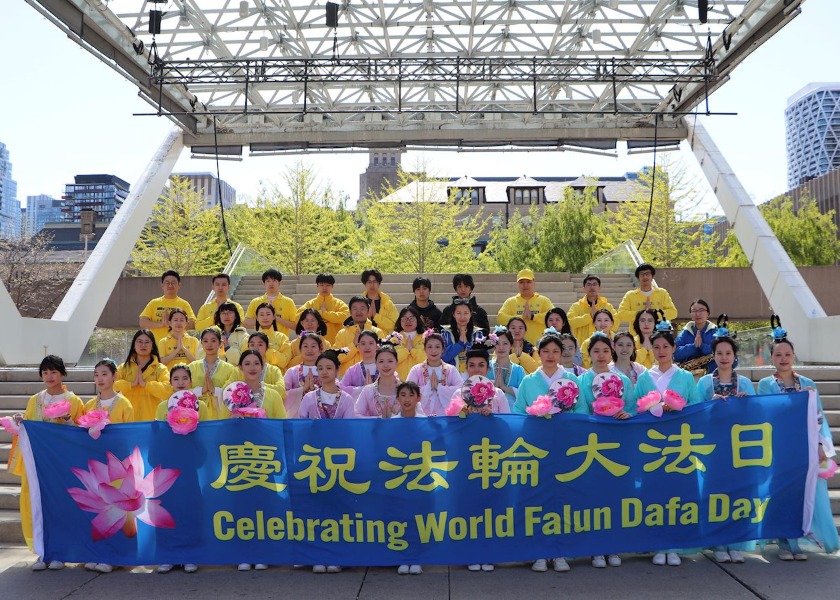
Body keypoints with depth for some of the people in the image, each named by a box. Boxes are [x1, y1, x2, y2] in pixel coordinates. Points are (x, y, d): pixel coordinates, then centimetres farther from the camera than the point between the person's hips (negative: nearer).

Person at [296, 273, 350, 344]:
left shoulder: (339, 303, 5)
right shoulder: (310, 303, 8)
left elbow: (345, 316, -14)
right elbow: (299, 316, -7)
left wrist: (324, 313, -11)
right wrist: (320, 312, -8)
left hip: (335, 345, -1)